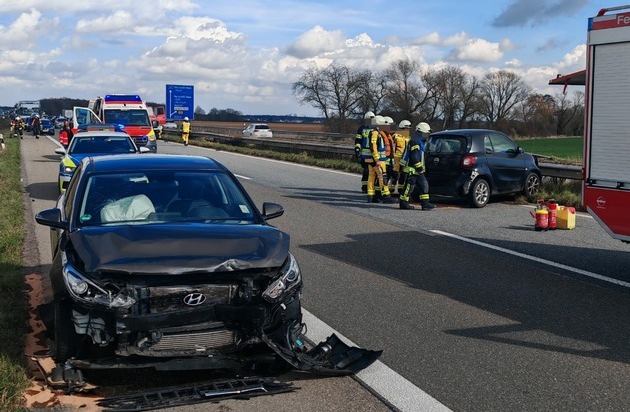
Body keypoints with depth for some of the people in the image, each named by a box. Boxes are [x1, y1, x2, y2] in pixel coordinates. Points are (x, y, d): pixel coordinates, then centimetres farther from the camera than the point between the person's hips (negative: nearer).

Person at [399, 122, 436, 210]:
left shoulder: (420, 142, 18)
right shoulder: (415, 142, -16)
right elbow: (414, 157, -23)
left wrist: (420, 167, 25)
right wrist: (419, 167, -21)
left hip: (418, 170, 10)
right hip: (412, 169, -10)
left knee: (424, 185, 5)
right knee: (409, 186, -3)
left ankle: (425, 203, 4)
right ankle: (403, 203, 6)